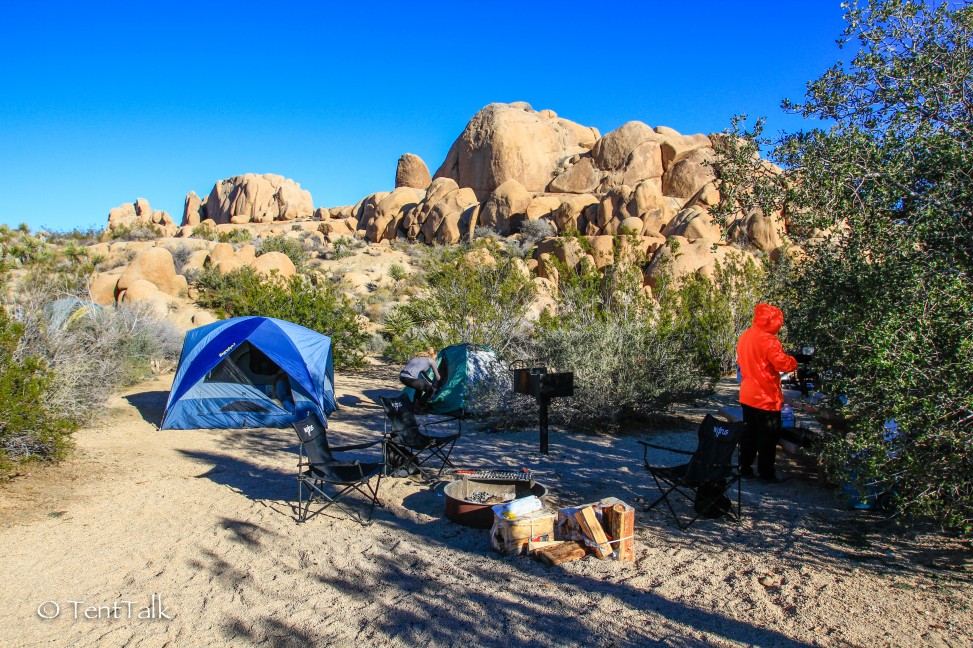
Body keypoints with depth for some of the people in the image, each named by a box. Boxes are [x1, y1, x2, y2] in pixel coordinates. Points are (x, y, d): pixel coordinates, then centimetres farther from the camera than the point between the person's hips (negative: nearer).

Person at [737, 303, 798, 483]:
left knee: (748, 434, 16)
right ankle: (766, 473, 10)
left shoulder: (745, 337, 7)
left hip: (747, 396, 8)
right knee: (768, 437, 4)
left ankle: (745, 468, 22)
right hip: (766, 398, -8)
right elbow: (782, 363, -23)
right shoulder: (768, 339, -19)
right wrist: (794, 361, -4)